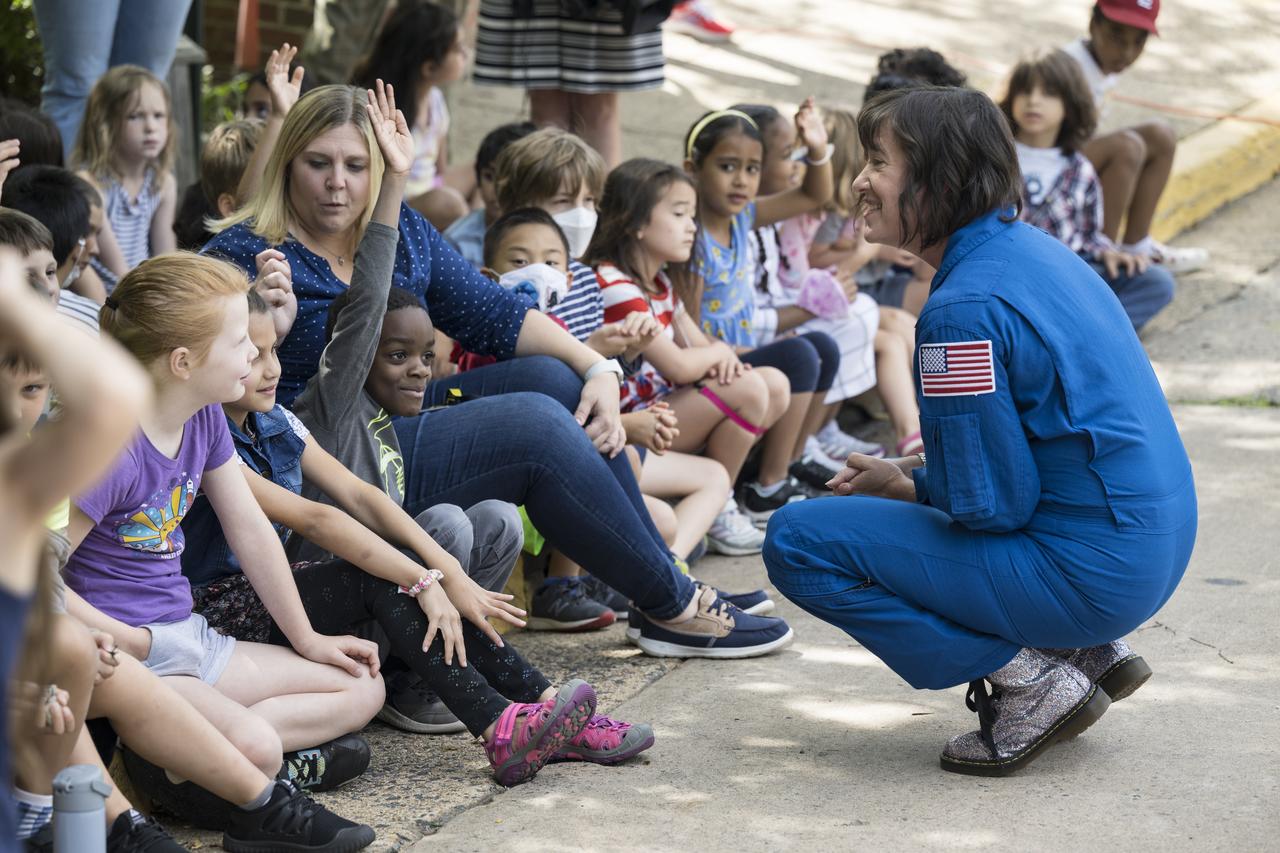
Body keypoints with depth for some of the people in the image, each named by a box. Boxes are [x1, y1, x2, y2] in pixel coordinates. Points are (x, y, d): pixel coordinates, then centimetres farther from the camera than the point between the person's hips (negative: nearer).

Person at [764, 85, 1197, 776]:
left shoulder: (964, 309, -21)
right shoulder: (1033, 249, 8)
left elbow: (991, 505, -18)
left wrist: (904, 486, 0)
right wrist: (908, 475, 12)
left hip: (1087, 571, -10)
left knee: (798, 541, -8)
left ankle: (1031, 681, -4)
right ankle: (1088, 650, 17)